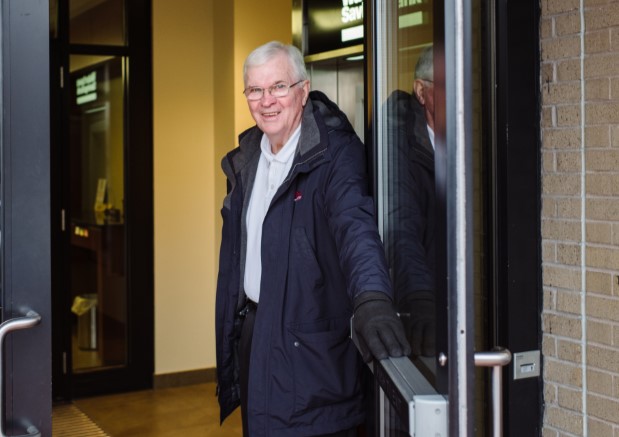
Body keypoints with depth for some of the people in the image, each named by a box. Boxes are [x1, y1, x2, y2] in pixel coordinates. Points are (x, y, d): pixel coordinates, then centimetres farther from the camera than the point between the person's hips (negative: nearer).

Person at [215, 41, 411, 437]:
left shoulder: (334, 152, -16)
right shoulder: (245, 159, 7)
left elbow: (355, 225, -33)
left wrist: (372, 299, -50)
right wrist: (231, 329, 11)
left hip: (311, 341, -7)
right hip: (252, 327, 7)